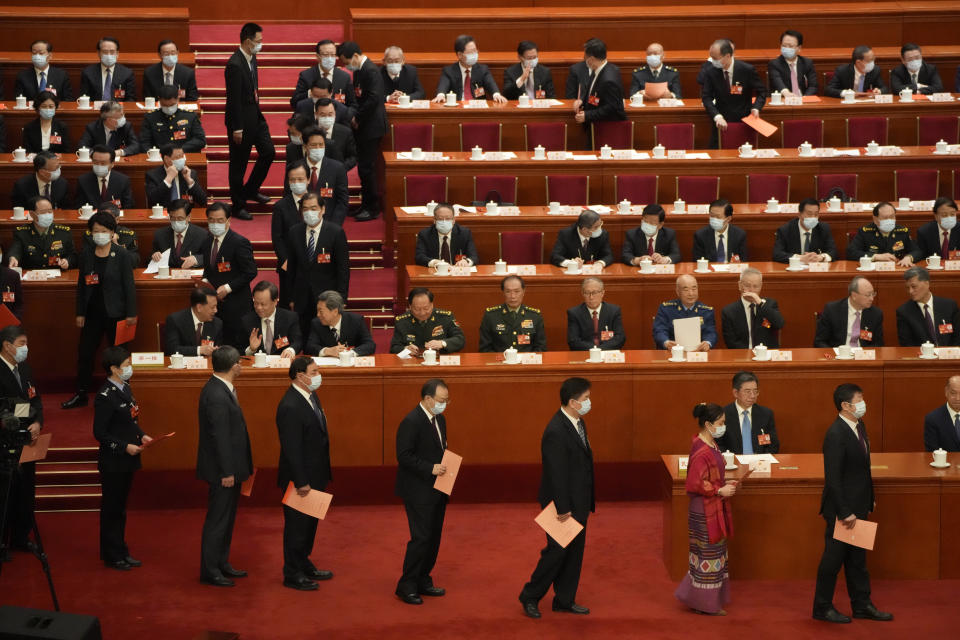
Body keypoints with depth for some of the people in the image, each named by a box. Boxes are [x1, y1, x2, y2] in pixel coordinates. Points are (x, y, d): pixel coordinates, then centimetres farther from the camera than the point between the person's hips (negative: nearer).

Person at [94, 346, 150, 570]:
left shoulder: (125, 388, 8)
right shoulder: (106, 396, -19)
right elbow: (100, 433, -19)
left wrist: (141, 435, 2)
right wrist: (125, 447, -21)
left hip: (127, 460, 9)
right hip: (113, 461, -9)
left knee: (120, 507, 17)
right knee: (112, 508, 3)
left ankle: (121, 551, 26)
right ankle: (112, 555, 13)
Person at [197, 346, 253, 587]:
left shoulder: (220, 389, 8)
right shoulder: (217, 396, -24)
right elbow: (219, 436, -24)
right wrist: (227, 472, -21)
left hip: (229, 468, 10)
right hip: (222, 469, -10)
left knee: (226, 517, 19)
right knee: (218, 519, -1)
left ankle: (221, 563, 29)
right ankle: (210, 571, 7)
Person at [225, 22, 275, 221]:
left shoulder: (252, 58, 6)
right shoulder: (235, 65, -23)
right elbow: (234, 99, -22)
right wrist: (237, 129, -20)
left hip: (255, 115, 9)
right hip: (241, 120, -9)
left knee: (268, 152, 11)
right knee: (239, 163, 3)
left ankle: (250, 190, 29)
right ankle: (238, 206, 14)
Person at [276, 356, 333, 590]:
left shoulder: (311, 396, 6)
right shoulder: (290, 407, -25)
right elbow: (291, 448, -25)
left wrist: (322, 473, 16)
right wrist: (301, 482, -23)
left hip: (314, 475, 9)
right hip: (300, 477, -9)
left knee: (310, 523, 21)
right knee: (297, 525, 3)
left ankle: (304, 565, 35)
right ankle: (293, 575, 15)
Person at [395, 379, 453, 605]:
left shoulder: (439, 419, 12)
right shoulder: (411, 422, -17)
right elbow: (404, 456, -21)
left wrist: (445, 464, 2)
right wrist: (431, 468, -24)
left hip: (437, 491, 9)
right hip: (418, 492, -9)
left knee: (433, 537, 13)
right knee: (421, 538, -9)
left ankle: (423, 581, 23)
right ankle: (406, 586, 0)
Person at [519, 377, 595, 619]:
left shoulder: (578, 423, 6)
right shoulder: (556, 432, -25)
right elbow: (557, 474, -24)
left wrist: (588, 501, 15)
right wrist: (562, 509, -22)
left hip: (578, 503, 9)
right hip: (564, 504, -9)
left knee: (574, 553, 14)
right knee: (557, 551, 1)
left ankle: (564, 600, 25)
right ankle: (530, 596, 17)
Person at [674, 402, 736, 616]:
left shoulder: (710, 445, 7)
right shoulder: (702, 452, -23)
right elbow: (696, 484, -23)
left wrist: (725, 483, 5)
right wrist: (720, 491, -17)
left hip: (712, 510, 10)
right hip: (705, 511, -10)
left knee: (710, 554, 16)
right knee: (709, 556, 1)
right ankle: (707, 605, 12)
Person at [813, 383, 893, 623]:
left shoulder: (859, 426, 6)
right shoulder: (835, 434, -22)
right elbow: (833, 478, -23)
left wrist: (870, 498, 16)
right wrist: (845, 512, -23)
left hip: (858, 506, 9)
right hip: (842, 507, -9)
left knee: (857, 557, 17)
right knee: (834, 558, 3)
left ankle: (862, 605, 27)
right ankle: (822, 608, 16)